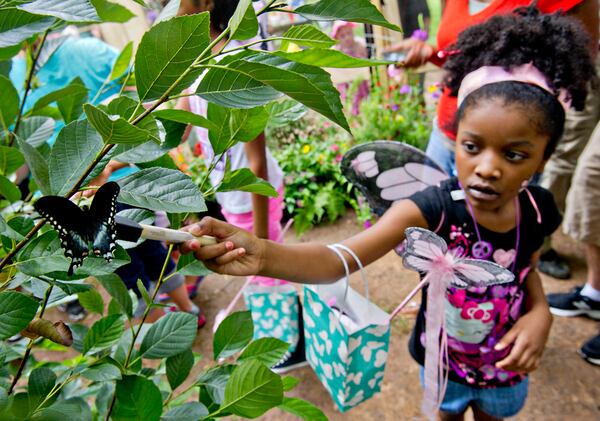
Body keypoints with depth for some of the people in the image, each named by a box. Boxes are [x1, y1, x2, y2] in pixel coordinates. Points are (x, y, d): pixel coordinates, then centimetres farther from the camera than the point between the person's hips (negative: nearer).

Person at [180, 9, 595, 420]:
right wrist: (260, 254, -66)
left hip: (506, 362, 3)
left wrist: (540, 312, -18)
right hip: (444, 360, -2)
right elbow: (339, 260, -48)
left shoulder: (538, 208, -20)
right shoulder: (433, 208, -34)